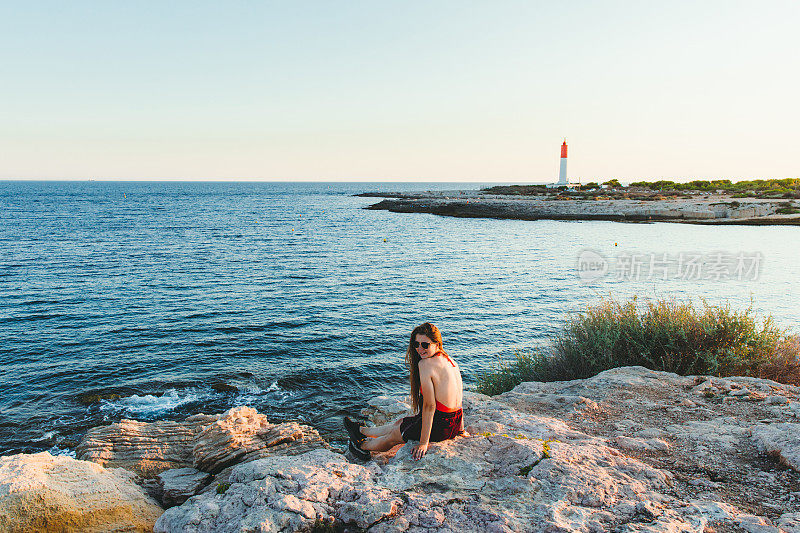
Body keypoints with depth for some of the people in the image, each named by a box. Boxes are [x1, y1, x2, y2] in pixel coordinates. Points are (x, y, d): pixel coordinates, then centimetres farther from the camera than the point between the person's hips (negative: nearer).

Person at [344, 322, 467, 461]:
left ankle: (363, 446, 44)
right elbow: (457, 397, 10)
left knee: (394, 435, 18)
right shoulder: (450, 360, 5)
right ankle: (361, 431, 47)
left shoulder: (425, 364, -21)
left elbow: (429, 406, -23)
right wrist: (461, 429, 19)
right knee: (399, 423, 26)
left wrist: (423, 443, -21)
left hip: (438, 427, -8)